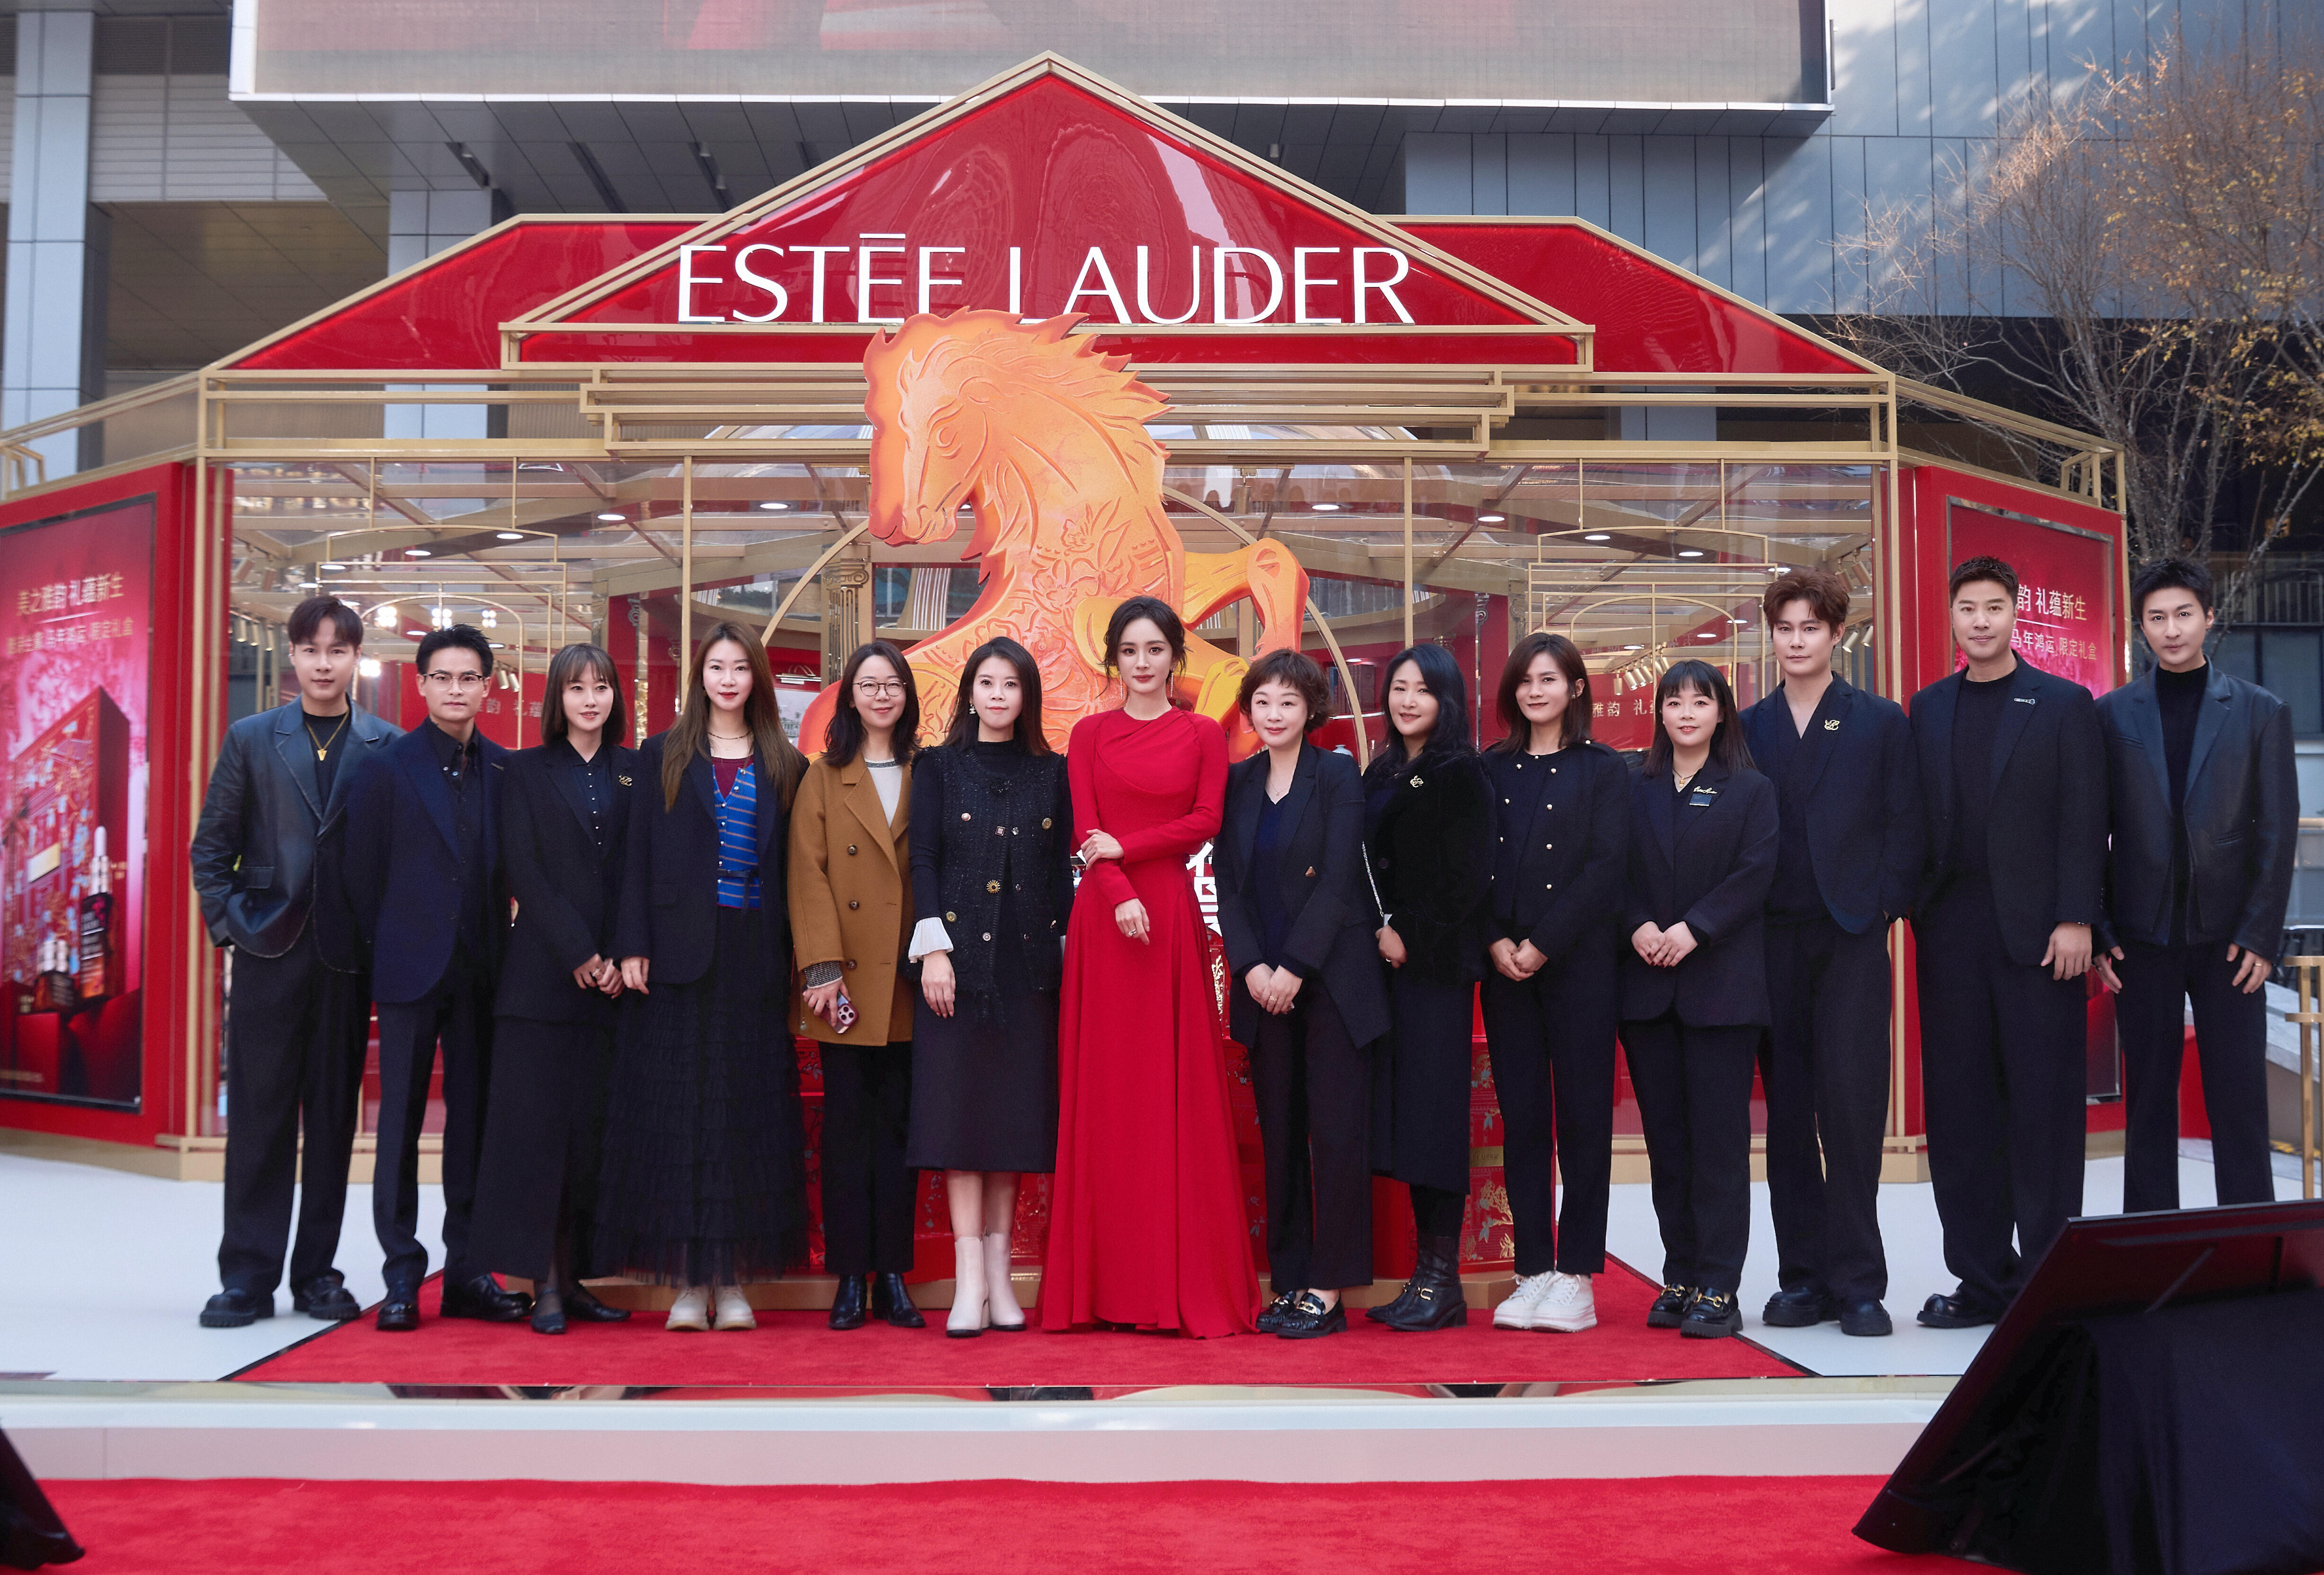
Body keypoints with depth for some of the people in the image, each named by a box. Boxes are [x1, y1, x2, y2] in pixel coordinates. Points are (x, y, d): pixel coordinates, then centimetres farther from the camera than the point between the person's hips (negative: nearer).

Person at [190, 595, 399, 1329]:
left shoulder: (388, 746, 4)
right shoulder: (251, 739, 6)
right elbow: (212, 847, 8)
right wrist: (230, 923, -1)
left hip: (348, 957, 0)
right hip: (269, 951, 0)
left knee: (334, 1116, 6)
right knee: (259, 1116, 2)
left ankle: (318, 1272, 15)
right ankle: (247, 1278, 9)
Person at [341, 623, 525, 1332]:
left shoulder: (506, 771, 8)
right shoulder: (385, 768, 0)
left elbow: (512, 867, 11)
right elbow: (362, 874, 1)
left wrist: (495, 946, 6)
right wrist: (392, 948, 2)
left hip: (482, 972, 3)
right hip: (410, 972, -3)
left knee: (475, 1118, 6)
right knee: (401, 1120, 1)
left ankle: (468, 1272, 13)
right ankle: (402, 1274, 7)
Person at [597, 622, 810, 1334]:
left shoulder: (785, 767, 10)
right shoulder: (663, 756, 7)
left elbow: (793, 869, 8)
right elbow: (639, 855, 3)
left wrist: (796, 964, 2)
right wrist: (634, 946, -7)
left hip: (754, 957, 1)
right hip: (681, 952, -1)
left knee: (748, 1108, 2)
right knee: (675, 1107, -1)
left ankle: (733, 1279, 7)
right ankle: (686, 1280, 4)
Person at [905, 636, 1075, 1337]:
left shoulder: (1051, 773, 11)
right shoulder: (939, 767, 6)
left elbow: (1061, 871, 10)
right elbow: (923, 859, 0)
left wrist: (1066, 951, 4)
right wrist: (934, 947, -10)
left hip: (1028, 960, 2)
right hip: (959, 953, -2)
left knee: (1016, 1111, 3)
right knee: (959, 1106, -5)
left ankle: (999, 1272, 10)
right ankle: (970, 1279, -4)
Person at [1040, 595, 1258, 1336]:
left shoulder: (1203, 735, 9)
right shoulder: (1089, 734, 11)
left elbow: (1206, 821, -2)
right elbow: (1086, 829, 0)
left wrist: (1126, 849, -11)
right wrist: (1121, 896, -15)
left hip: (1174, 915, -1)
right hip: (1103, 916, 1)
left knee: (1176, 1086, -2)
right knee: (1103, 1086, 0)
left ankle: (1186, 1281, 3)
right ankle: (1104, 1282, 5)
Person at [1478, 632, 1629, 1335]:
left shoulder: (1603, 770, 3)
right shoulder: (1491, 770, 12)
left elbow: (1606, 867, -6)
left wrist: (1542, 945, -13)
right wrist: (1496, 942, -8)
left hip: (1579, 962, -3)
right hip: (1504, 964, 3)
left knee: (1583, 1113, -1)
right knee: (1521, 1115, 3)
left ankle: (1576, 1273, 4)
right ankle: (1533, 1270, 8)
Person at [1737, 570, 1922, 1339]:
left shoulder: (1881, 722, 7)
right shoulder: (1748, 728, 12)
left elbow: (1903, 826, 4)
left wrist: (1882, 908, -6)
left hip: (1852, 936, -2)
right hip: (1772, 938, 2)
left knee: (1851, 1104, -7)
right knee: (1787, 1110, 4)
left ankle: (1856, 1281, 1)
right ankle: (1802, 1276, 11)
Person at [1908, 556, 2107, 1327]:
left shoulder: (2064, 704, 3)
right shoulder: (1928, 708, 13)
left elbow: (2084, 821, -3)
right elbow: (1917, 818, 11)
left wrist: (2075, 920, -11)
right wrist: (1912, 907, 3)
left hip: (2035, 931, -3)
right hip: (1950, 930, 4)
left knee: (2043, 1104, -1)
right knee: (1958, 1105, 4)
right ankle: (1983, 1277, 12)